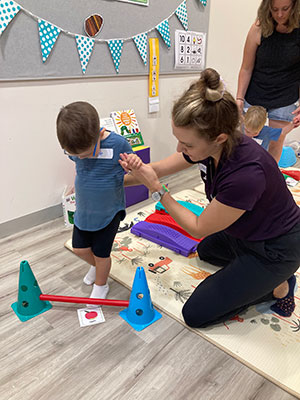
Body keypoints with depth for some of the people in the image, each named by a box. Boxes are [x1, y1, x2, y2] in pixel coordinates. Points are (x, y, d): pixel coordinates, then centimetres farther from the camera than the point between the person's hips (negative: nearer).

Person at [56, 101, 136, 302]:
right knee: (80, 248, 16)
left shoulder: (118, 144, -25)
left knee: (101, 253, 8)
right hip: (84, 209, 4)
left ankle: (101, 285, 39)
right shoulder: (75, 146, -12)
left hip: (109, 211, -4)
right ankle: (97, 266, 50)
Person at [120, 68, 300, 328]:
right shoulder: (208, 145, -16)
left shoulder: (246, 174, -40)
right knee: (206, 250, 36)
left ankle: (277, 287, 9)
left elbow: (199, 228, -24)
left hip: (275, 249, -8)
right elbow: (158, 169, -1)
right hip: (244, 234, 8)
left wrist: (156, 188, -24)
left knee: (196, 314, -1)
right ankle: (266, 277, 24)